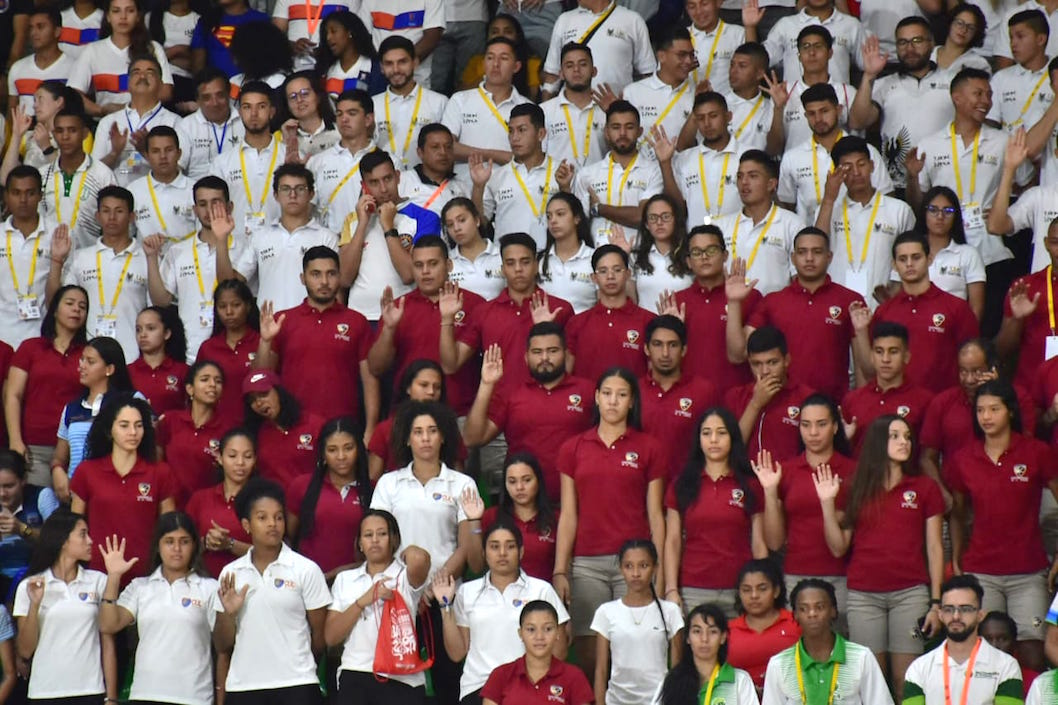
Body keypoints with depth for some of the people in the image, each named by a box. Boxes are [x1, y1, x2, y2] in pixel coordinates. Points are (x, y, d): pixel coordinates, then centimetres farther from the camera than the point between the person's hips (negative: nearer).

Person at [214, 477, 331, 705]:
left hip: (295, 687, -3)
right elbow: (222, 646, 11)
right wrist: (229, 614, -6)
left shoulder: (306, 570, -1)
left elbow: (320, 635, 5)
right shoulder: (231, 574, 9)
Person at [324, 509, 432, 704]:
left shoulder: (405, 576, 4)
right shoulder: (345, 579, 16)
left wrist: (407, 553, 1)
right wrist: (363, 601, -6)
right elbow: (330, 636, 6)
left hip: (400, 681, -3)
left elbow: (420, 558, -24)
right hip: (354, 679, 3)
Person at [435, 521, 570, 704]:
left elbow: (558, 654, 7)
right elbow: (457, 653, 12)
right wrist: (446, 605, 7)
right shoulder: (467, 592, 15)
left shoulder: (541, 590, 9)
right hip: (477, 687, 1)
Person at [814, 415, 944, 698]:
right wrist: (827, 503, -2)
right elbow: (838, 548, 8)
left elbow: (934, 548, 6)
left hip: (910, 593, -1)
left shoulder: (925, 488, 8)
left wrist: (936, 602, -1)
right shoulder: (857, 491, 11)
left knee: (906, 680, -4)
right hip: (863, 596, 1)